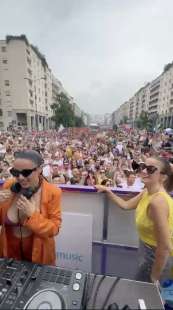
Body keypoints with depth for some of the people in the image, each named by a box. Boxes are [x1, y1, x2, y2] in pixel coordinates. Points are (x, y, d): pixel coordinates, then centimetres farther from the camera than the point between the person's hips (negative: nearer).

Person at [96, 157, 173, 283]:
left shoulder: (157, 201, -34)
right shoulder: (147, 192, -7)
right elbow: (126, 205, 4)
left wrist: (154, 277, -15)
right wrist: (107, 191, -1)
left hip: (160, 256, -7)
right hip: (149, 250, 7)